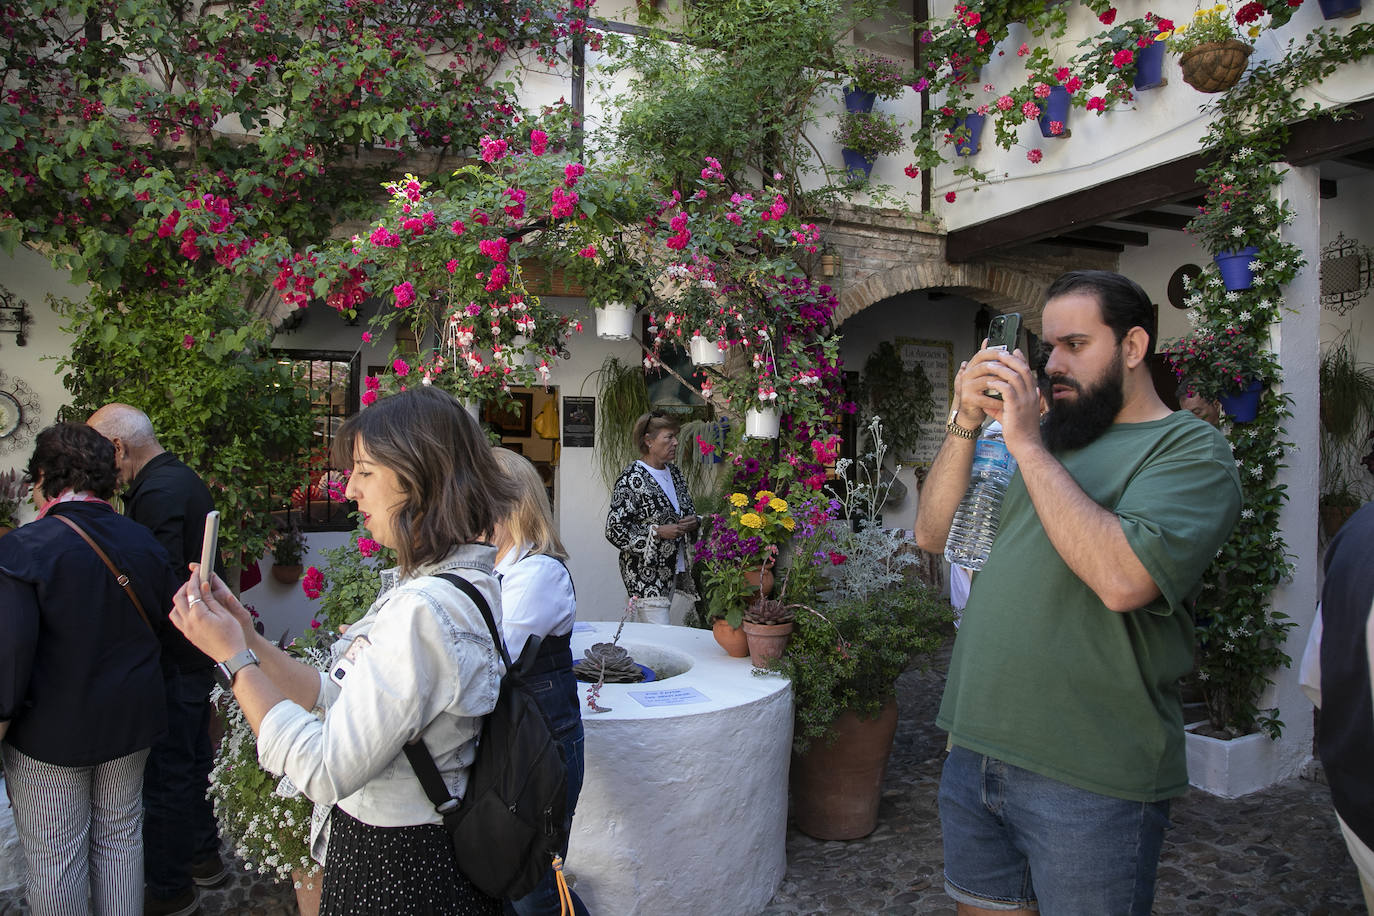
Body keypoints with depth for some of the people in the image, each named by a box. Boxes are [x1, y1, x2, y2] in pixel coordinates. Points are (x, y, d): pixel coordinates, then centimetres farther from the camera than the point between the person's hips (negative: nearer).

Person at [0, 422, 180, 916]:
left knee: (55, 858, 12)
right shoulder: (143, 542, -2)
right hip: (131, 724, 5)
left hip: (51, 734, -4)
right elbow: (166, 619, 8)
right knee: (120, 837, 20)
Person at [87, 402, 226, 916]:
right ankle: (204, 856, 37)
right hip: (198, 651, 10)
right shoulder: (183, 478, 10)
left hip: (174, 657, -10)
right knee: (195, 756, 22)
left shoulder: (157, 494, -22)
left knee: (167, 772, 3)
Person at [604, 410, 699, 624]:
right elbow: (615, 529, -16)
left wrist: (693, 522, 1)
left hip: (672, 570, 8)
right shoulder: (631, 479, -14)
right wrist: (658, 532, -20)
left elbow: (689, 509, 25)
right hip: (645, 576, -8)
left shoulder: (674, 473, 11)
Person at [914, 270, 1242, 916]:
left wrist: (1027, 444, -19)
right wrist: (966, 421, -2)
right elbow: (933, 534, 9)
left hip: (1090, 781, -6)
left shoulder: (1191, 449, -7)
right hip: (974, 750, 6)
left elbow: (1122, 579, -26)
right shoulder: (1050, 437, 13)